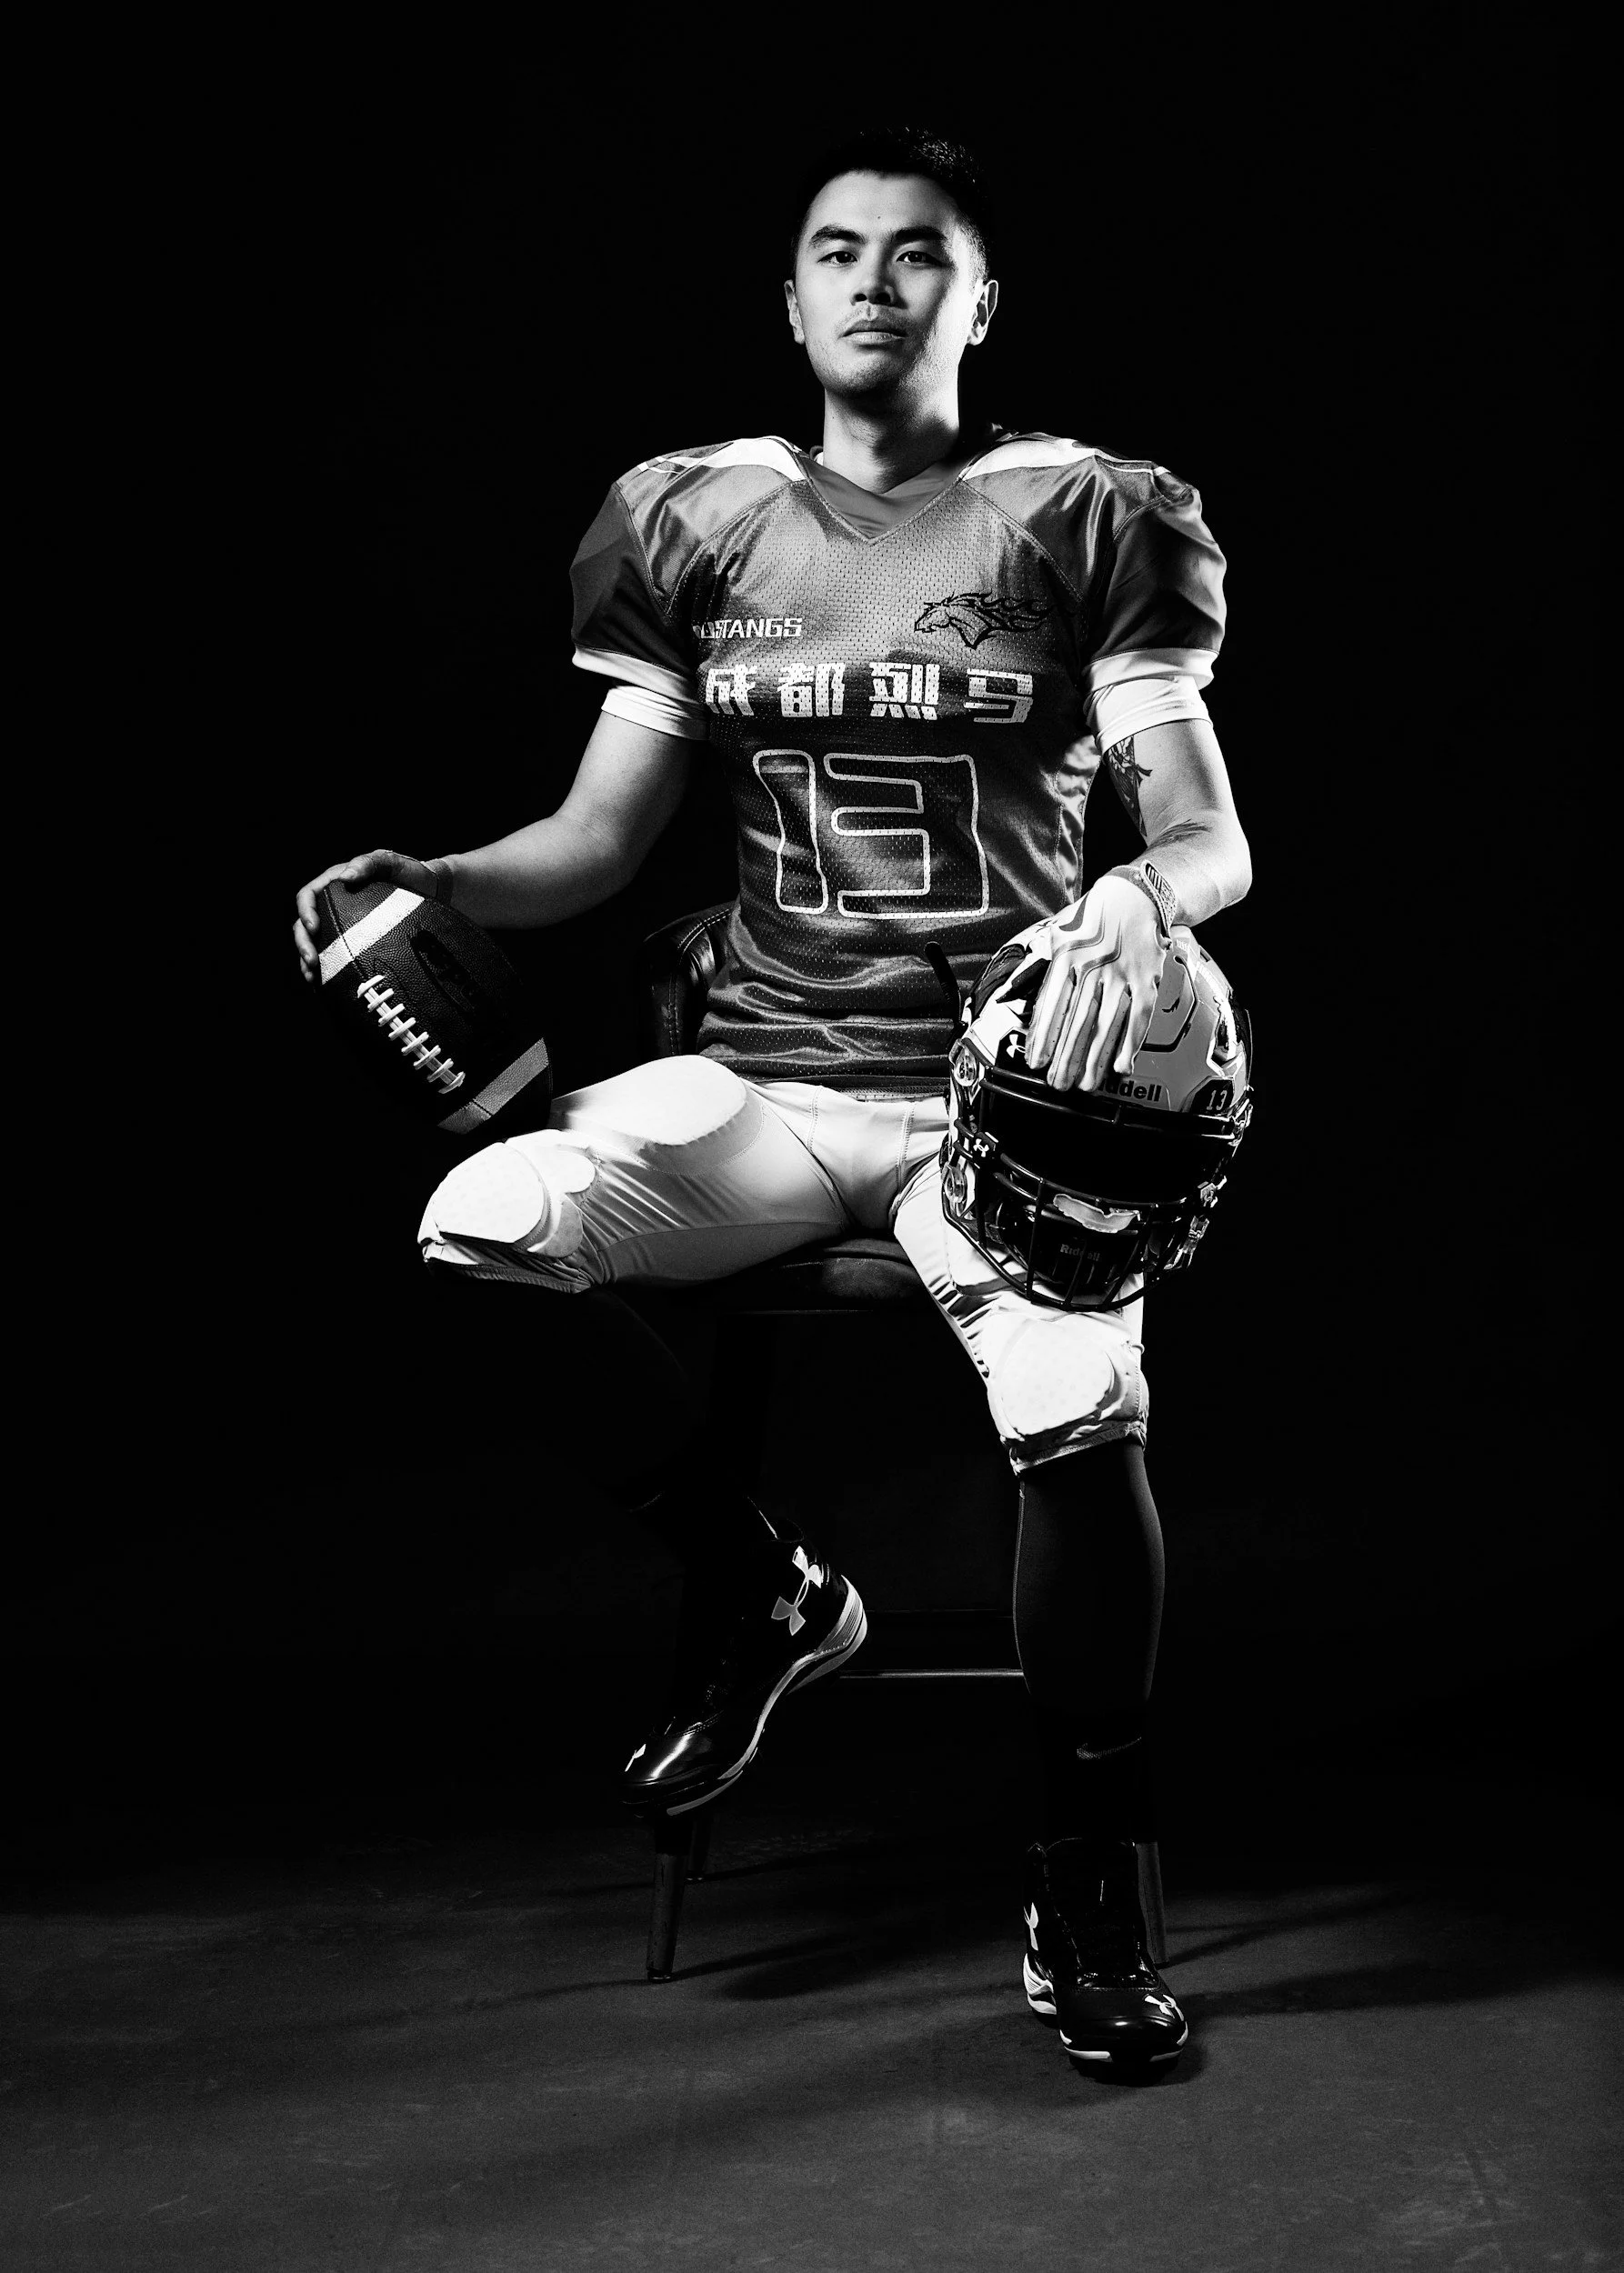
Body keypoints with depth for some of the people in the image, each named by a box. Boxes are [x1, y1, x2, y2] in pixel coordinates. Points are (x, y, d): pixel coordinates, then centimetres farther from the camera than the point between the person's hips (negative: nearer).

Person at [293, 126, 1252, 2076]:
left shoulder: (1084, 520, 4)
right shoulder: (695, 524, 11)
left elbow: (1208, 837, -1)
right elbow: (599, 837, 9)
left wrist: (1141, 901, -25)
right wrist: (429, 885, -11)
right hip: (765, 1071, 3)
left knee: (1081, 1415, -30)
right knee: (480, 1229, -25)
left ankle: (1083, 1903, -3)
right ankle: (760, 1591, 2)